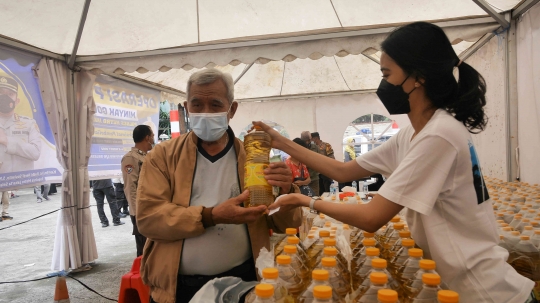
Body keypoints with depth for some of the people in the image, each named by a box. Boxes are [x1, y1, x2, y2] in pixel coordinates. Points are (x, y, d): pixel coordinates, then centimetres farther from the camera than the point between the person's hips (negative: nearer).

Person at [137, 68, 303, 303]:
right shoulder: (162, 156, -2)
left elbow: (284, 225, 2)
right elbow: (148, 216, -13)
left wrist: (285, 193, -19)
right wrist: (210, 216, -24)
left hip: (241, 282, 1)